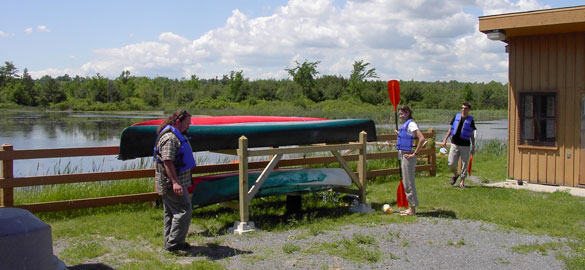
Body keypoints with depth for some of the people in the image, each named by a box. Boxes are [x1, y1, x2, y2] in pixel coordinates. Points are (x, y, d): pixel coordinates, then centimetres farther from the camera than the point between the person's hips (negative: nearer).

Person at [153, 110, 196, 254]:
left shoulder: (177, 135, 18)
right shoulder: (169, 137, -18)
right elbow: (167, 162, -25)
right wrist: (175, 182, -29)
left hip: (175, 181, 11)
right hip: (170, 182, -11)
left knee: (171, 212, 15)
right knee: (184, 210, -10)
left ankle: (170, 242, 22)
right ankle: (174, 243, -5)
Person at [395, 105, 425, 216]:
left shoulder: (411, 124, -16)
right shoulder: (405, 124, 12)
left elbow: (422, 138, -27)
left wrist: (415, 153, -23)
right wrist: (399, 134, 15)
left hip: (408, 156, -10)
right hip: (403, 155, 10)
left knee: (409, 183, -4)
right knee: (407, 182, 14)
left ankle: (412, 209, 3)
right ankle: (411, 207, 22)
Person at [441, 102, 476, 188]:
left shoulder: (470, 120, 3)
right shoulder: (456, 117, 7)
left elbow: (472, 135, 8)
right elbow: (451, 129, 14)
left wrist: (473, 147, 7)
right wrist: (445, 139, 7)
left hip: (465, 145, -1)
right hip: (454, 144, 1)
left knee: (464, 164, 1)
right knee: (452, 163, -4)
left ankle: (462, 182, 14)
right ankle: (455, 174, 26)